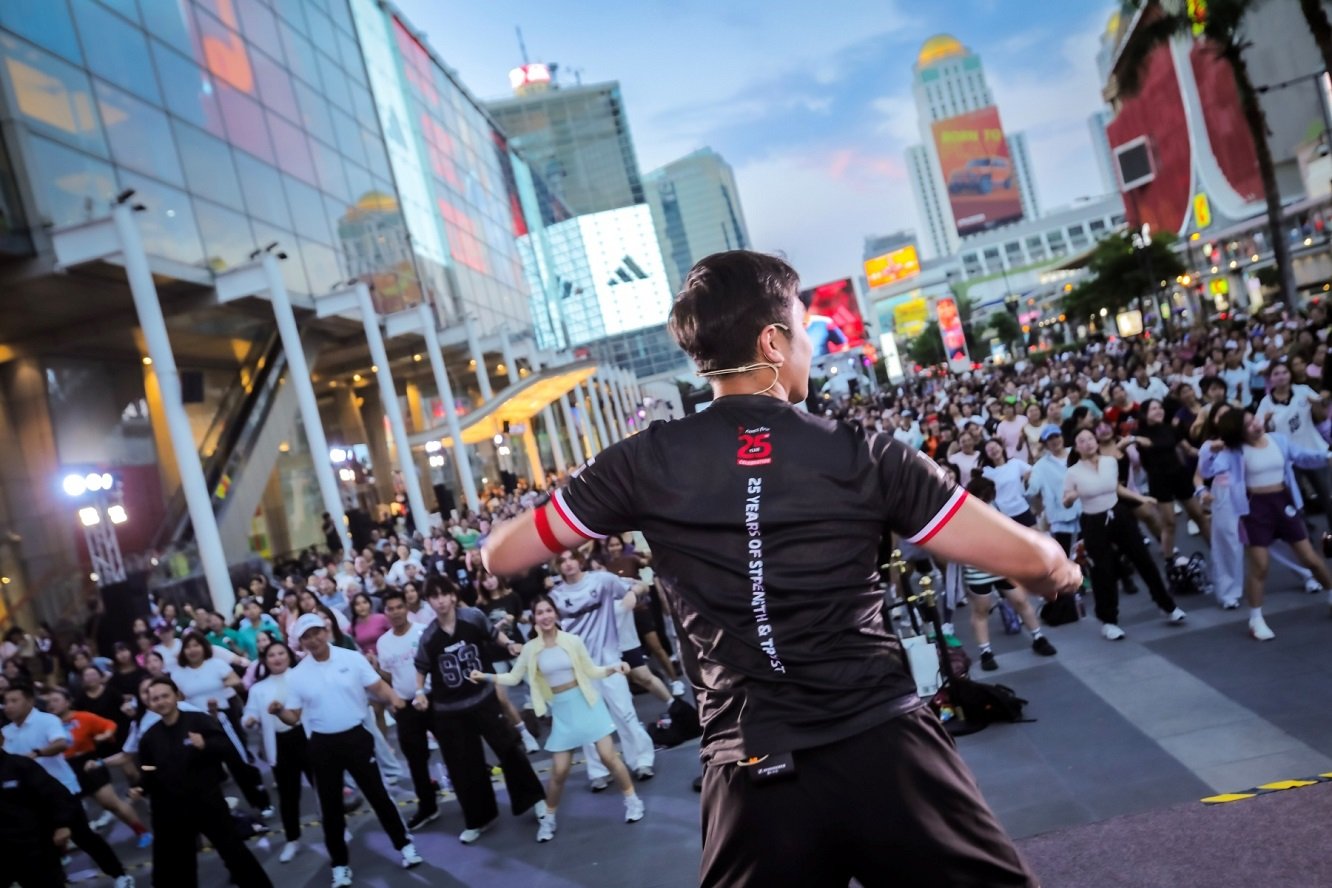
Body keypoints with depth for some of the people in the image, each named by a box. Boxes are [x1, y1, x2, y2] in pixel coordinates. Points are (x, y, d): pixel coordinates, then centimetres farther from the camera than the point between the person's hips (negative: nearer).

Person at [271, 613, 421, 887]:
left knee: (378, 795, 6)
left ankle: (404, 845, 23)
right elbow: (294, 718, 1)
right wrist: (280, 712, -21)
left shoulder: (352, 658, -5)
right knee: (331, 806, 9)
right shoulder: (297, 675, -2)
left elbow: (378, 686, -3)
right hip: (322, 744, 1)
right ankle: (340, 864, 23)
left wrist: (394, 698, -24)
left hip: (356, 736, -1)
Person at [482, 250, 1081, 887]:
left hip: (751, 773, 1)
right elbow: (1027, 559, -1)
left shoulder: (647, 461, -2)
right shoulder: (862, 455, -3)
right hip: (884, 746, 0)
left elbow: (500, 555, 6)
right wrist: (1062, 576, 22)